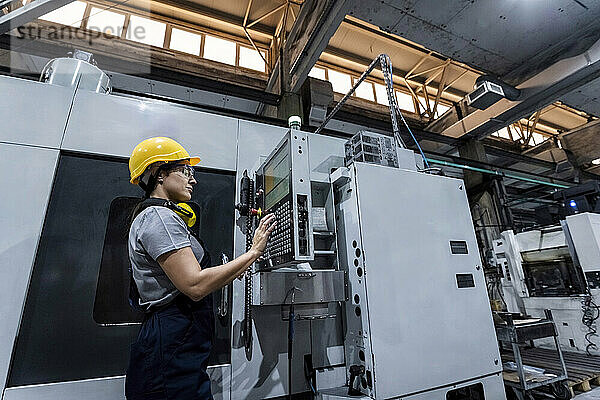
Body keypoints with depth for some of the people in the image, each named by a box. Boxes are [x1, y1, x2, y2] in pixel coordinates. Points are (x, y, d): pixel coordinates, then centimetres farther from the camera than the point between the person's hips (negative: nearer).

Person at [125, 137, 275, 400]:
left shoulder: (157, 217, 20)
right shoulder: (159, 217, -13)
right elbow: (195, 286, -23)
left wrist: (232, 273, 16)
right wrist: (253, 252, -19)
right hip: (171, 352, -10)